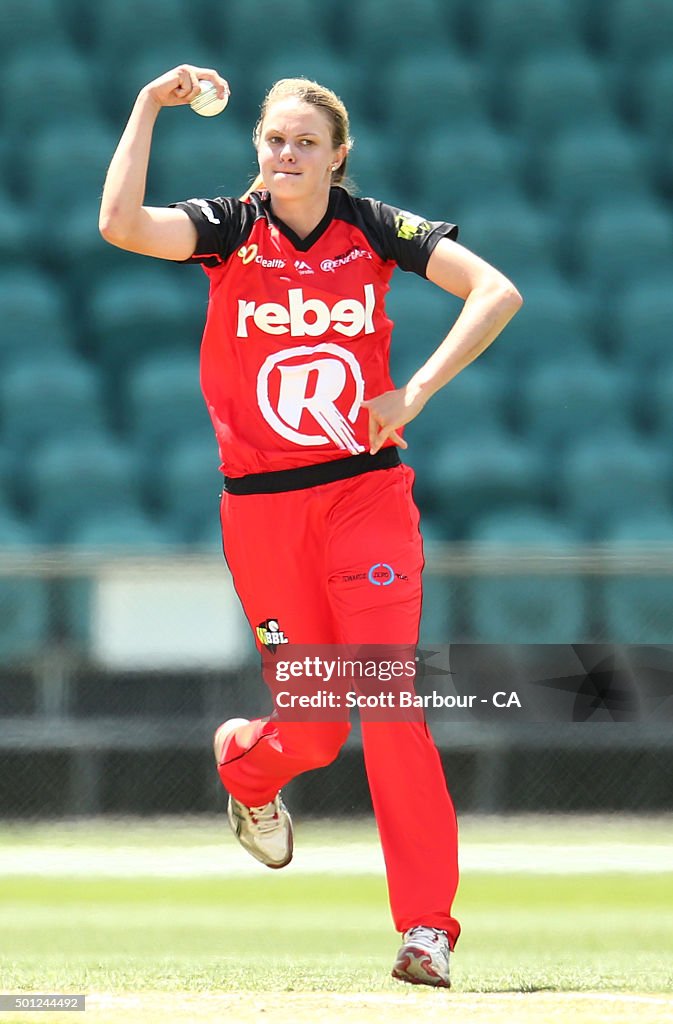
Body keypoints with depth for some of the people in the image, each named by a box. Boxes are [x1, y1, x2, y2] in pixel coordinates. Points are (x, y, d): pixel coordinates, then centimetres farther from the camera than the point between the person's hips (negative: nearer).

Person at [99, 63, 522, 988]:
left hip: (367, 490, 0)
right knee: (316, 723, 5)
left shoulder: (373, 229, -1)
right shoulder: (230, 229, -2)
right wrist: (149, 107, -18)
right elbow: (122, 224, -21)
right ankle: (244, 763, 44)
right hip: (261, 507, 0)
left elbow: (497, 293, -11)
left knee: (389, 703, -12)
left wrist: (415, 394, -18)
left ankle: (426, 925, -8)